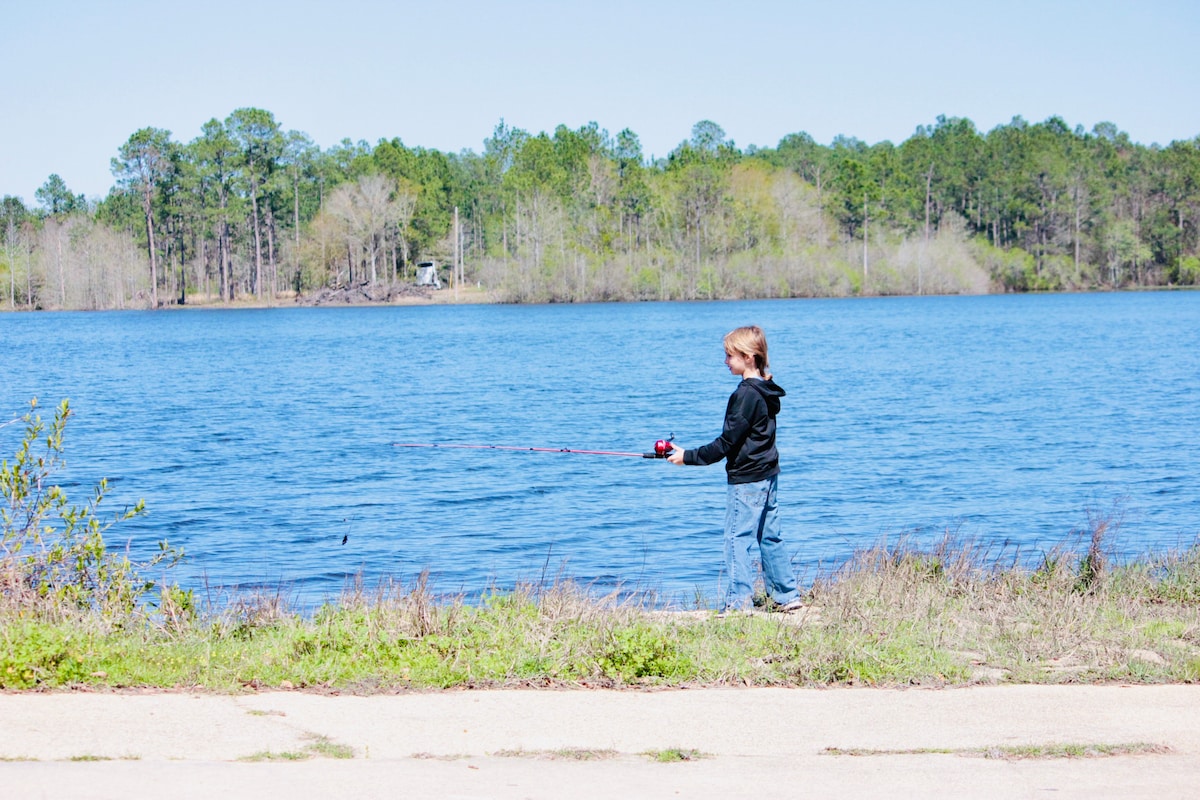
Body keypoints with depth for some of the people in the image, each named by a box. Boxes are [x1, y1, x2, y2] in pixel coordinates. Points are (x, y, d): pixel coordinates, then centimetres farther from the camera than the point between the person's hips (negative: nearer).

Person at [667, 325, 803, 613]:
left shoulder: (745, 395, -18)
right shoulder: (766, 391, 10)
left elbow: (728, 441, -17)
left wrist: (689, 457, -11)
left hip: (746, 480, -10)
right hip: (767, 474, 10)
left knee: (737, 538, -7)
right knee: (769, 537, 15)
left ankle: (738, 602, -9)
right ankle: (788, 596, 19)